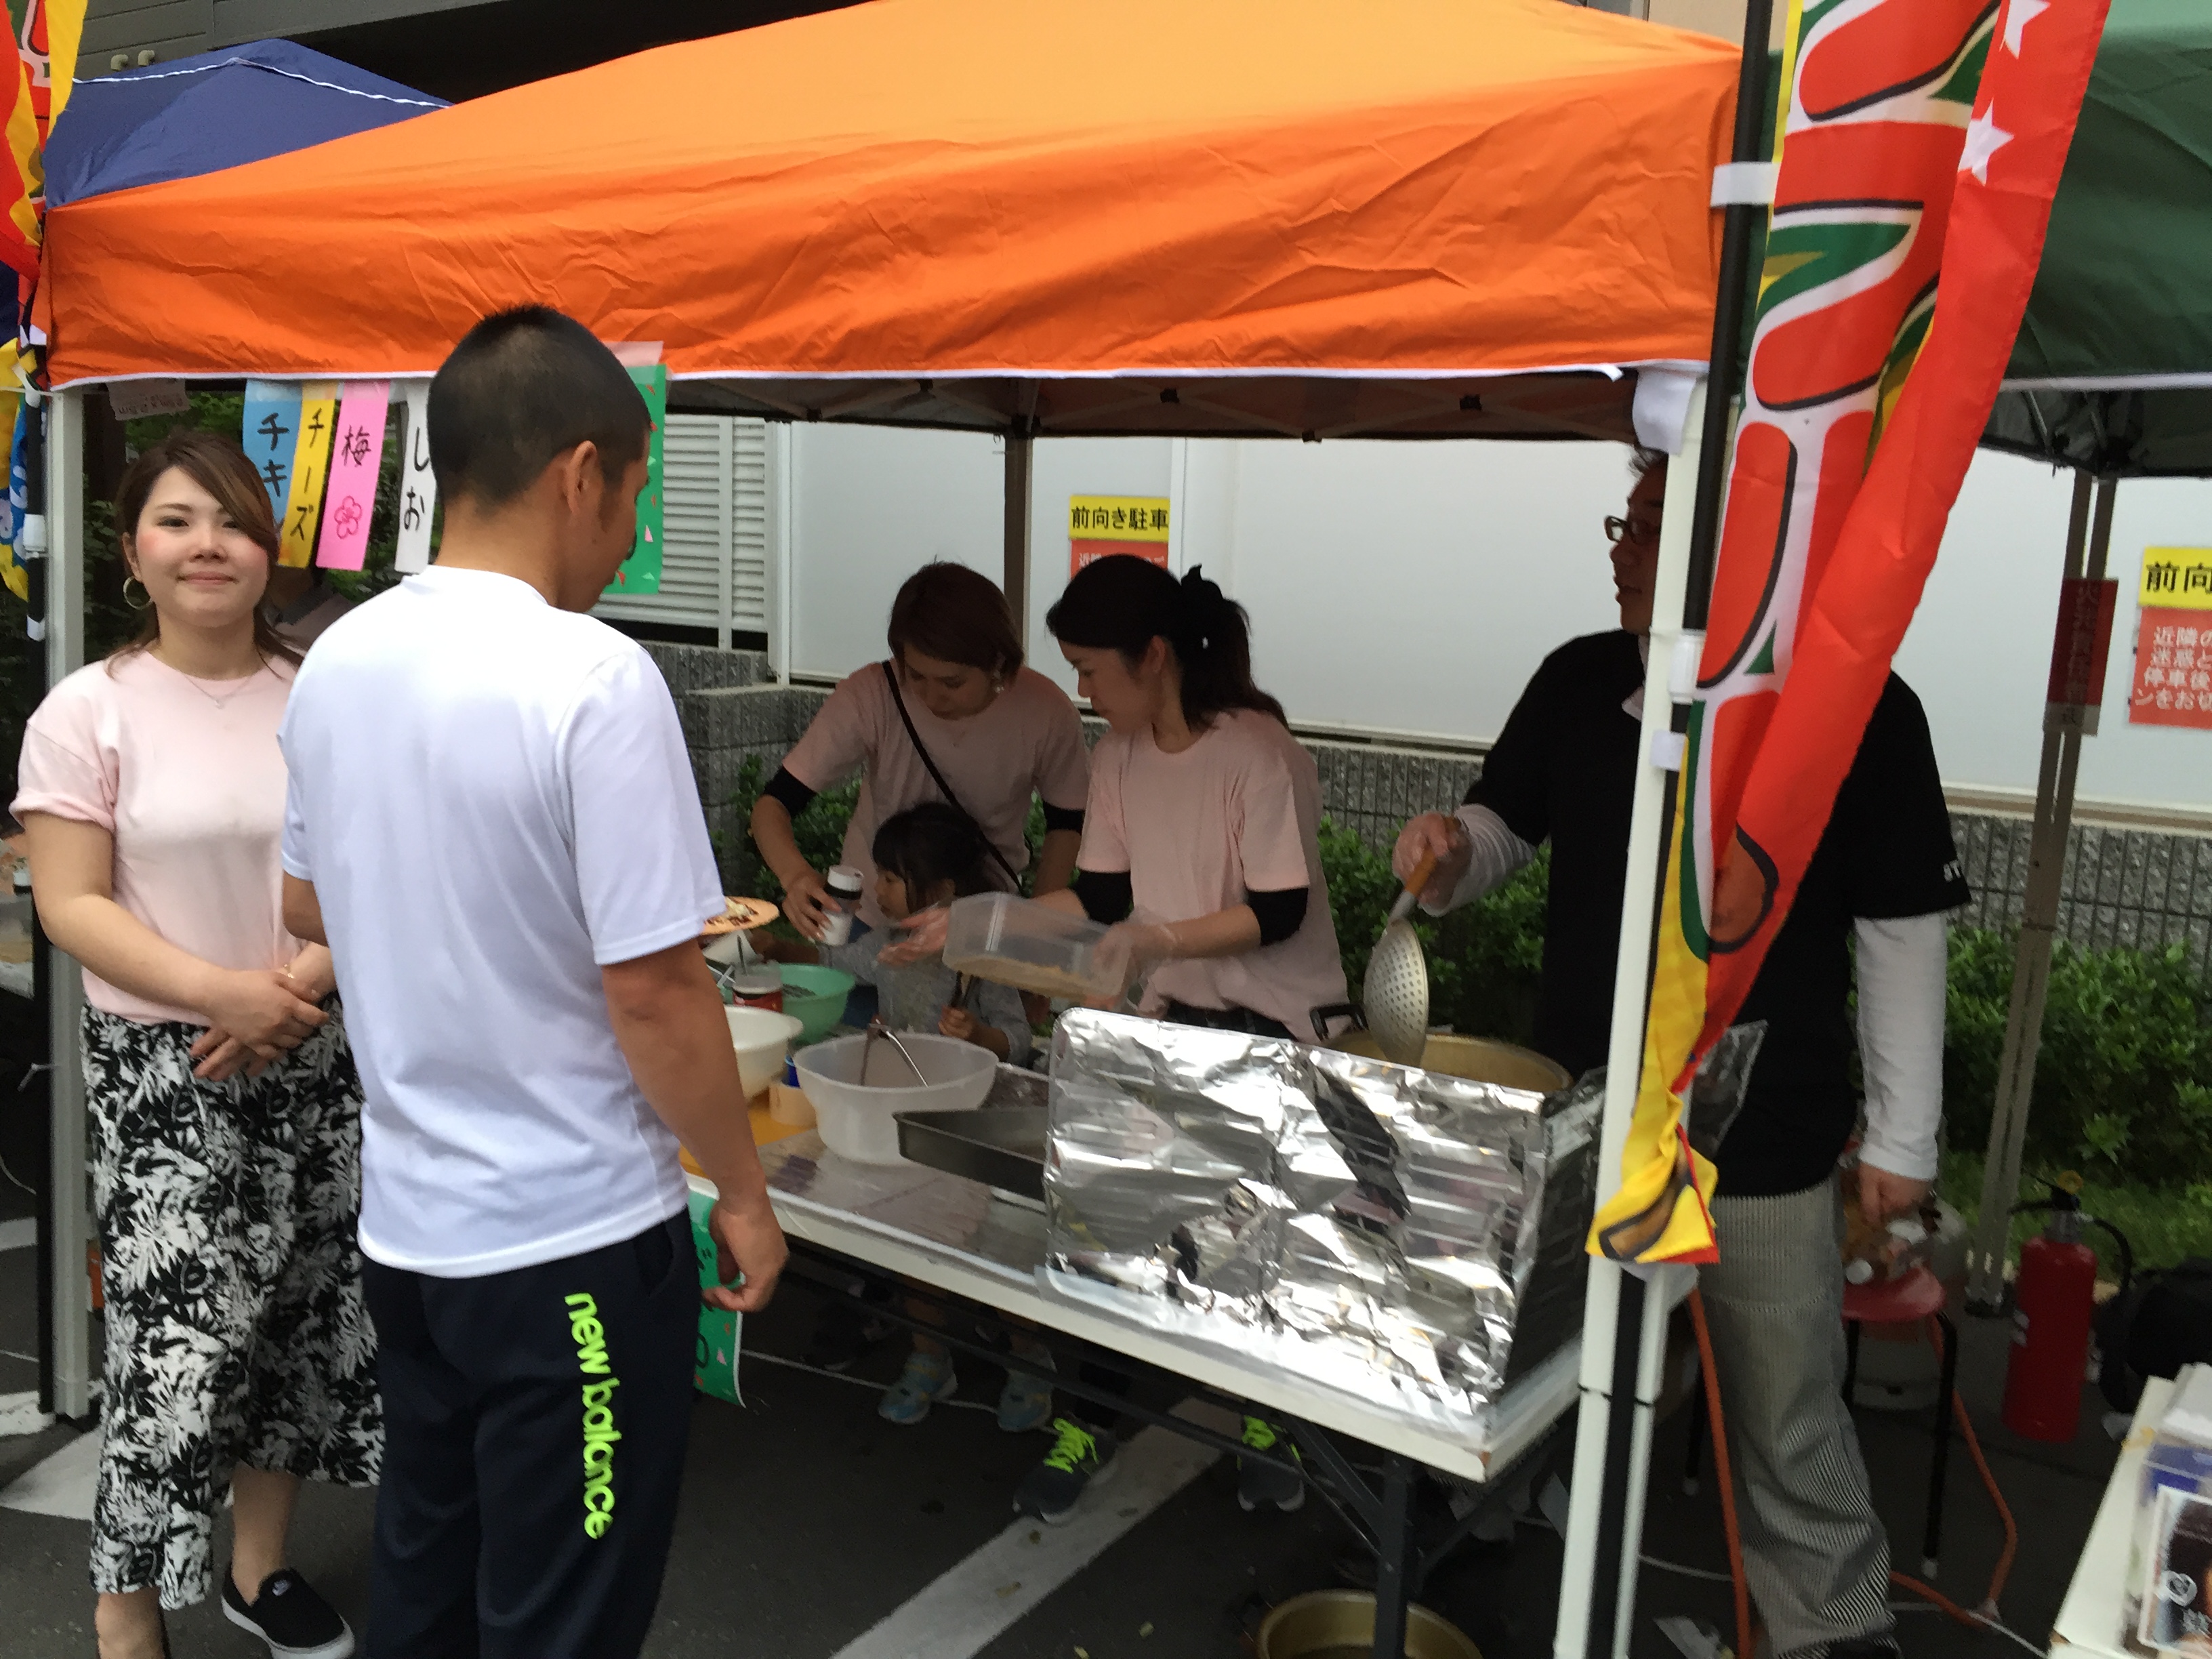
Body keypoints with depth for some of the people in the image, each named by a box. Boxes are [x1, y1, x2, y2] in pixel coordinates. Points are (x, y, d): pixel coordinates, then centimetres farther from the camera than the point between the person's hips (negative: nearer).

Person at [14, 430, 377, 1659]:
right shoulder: (90, 711, -5)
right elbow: (72, 907, -8)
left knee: (299, 1313, 12)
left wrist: (303, 981, -13)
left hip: (314, 1055, 3)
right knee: (178, 1335, -5)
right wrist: (222, 993, -18)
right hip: (162, 1066, -3)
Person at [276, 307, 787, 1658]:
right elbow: (655, 996, -22)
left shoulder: (338, 661, 1)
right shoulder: (595, 680, -22)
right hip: (573, 1243, -7)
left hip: (405, 1225, 7)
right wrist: (744, 1193, -8)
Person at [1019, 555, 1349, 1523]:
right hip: (1171, 1017, 5)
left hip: (1275, 1027, -5)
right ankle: (1091, 1418, 17)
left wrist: (1157, 940, -30)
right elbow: (1103, 896, 2)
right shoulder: (1121, 753, 0)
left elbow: (1278, 912, -21)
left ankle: (1267, 1418, 30)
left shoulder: (1259, 753, -20)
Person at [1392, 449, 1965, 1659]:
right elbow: (1505, 828, 12)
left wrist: (1904, 1137, -3)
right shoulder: (1577, 682, -2)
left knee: (1789, 1421, 9)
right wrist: (1451, 850, -12)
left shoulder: (1861, 712, -13)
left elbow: (1901, 935, -7)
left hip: (1764, 1148, -4)